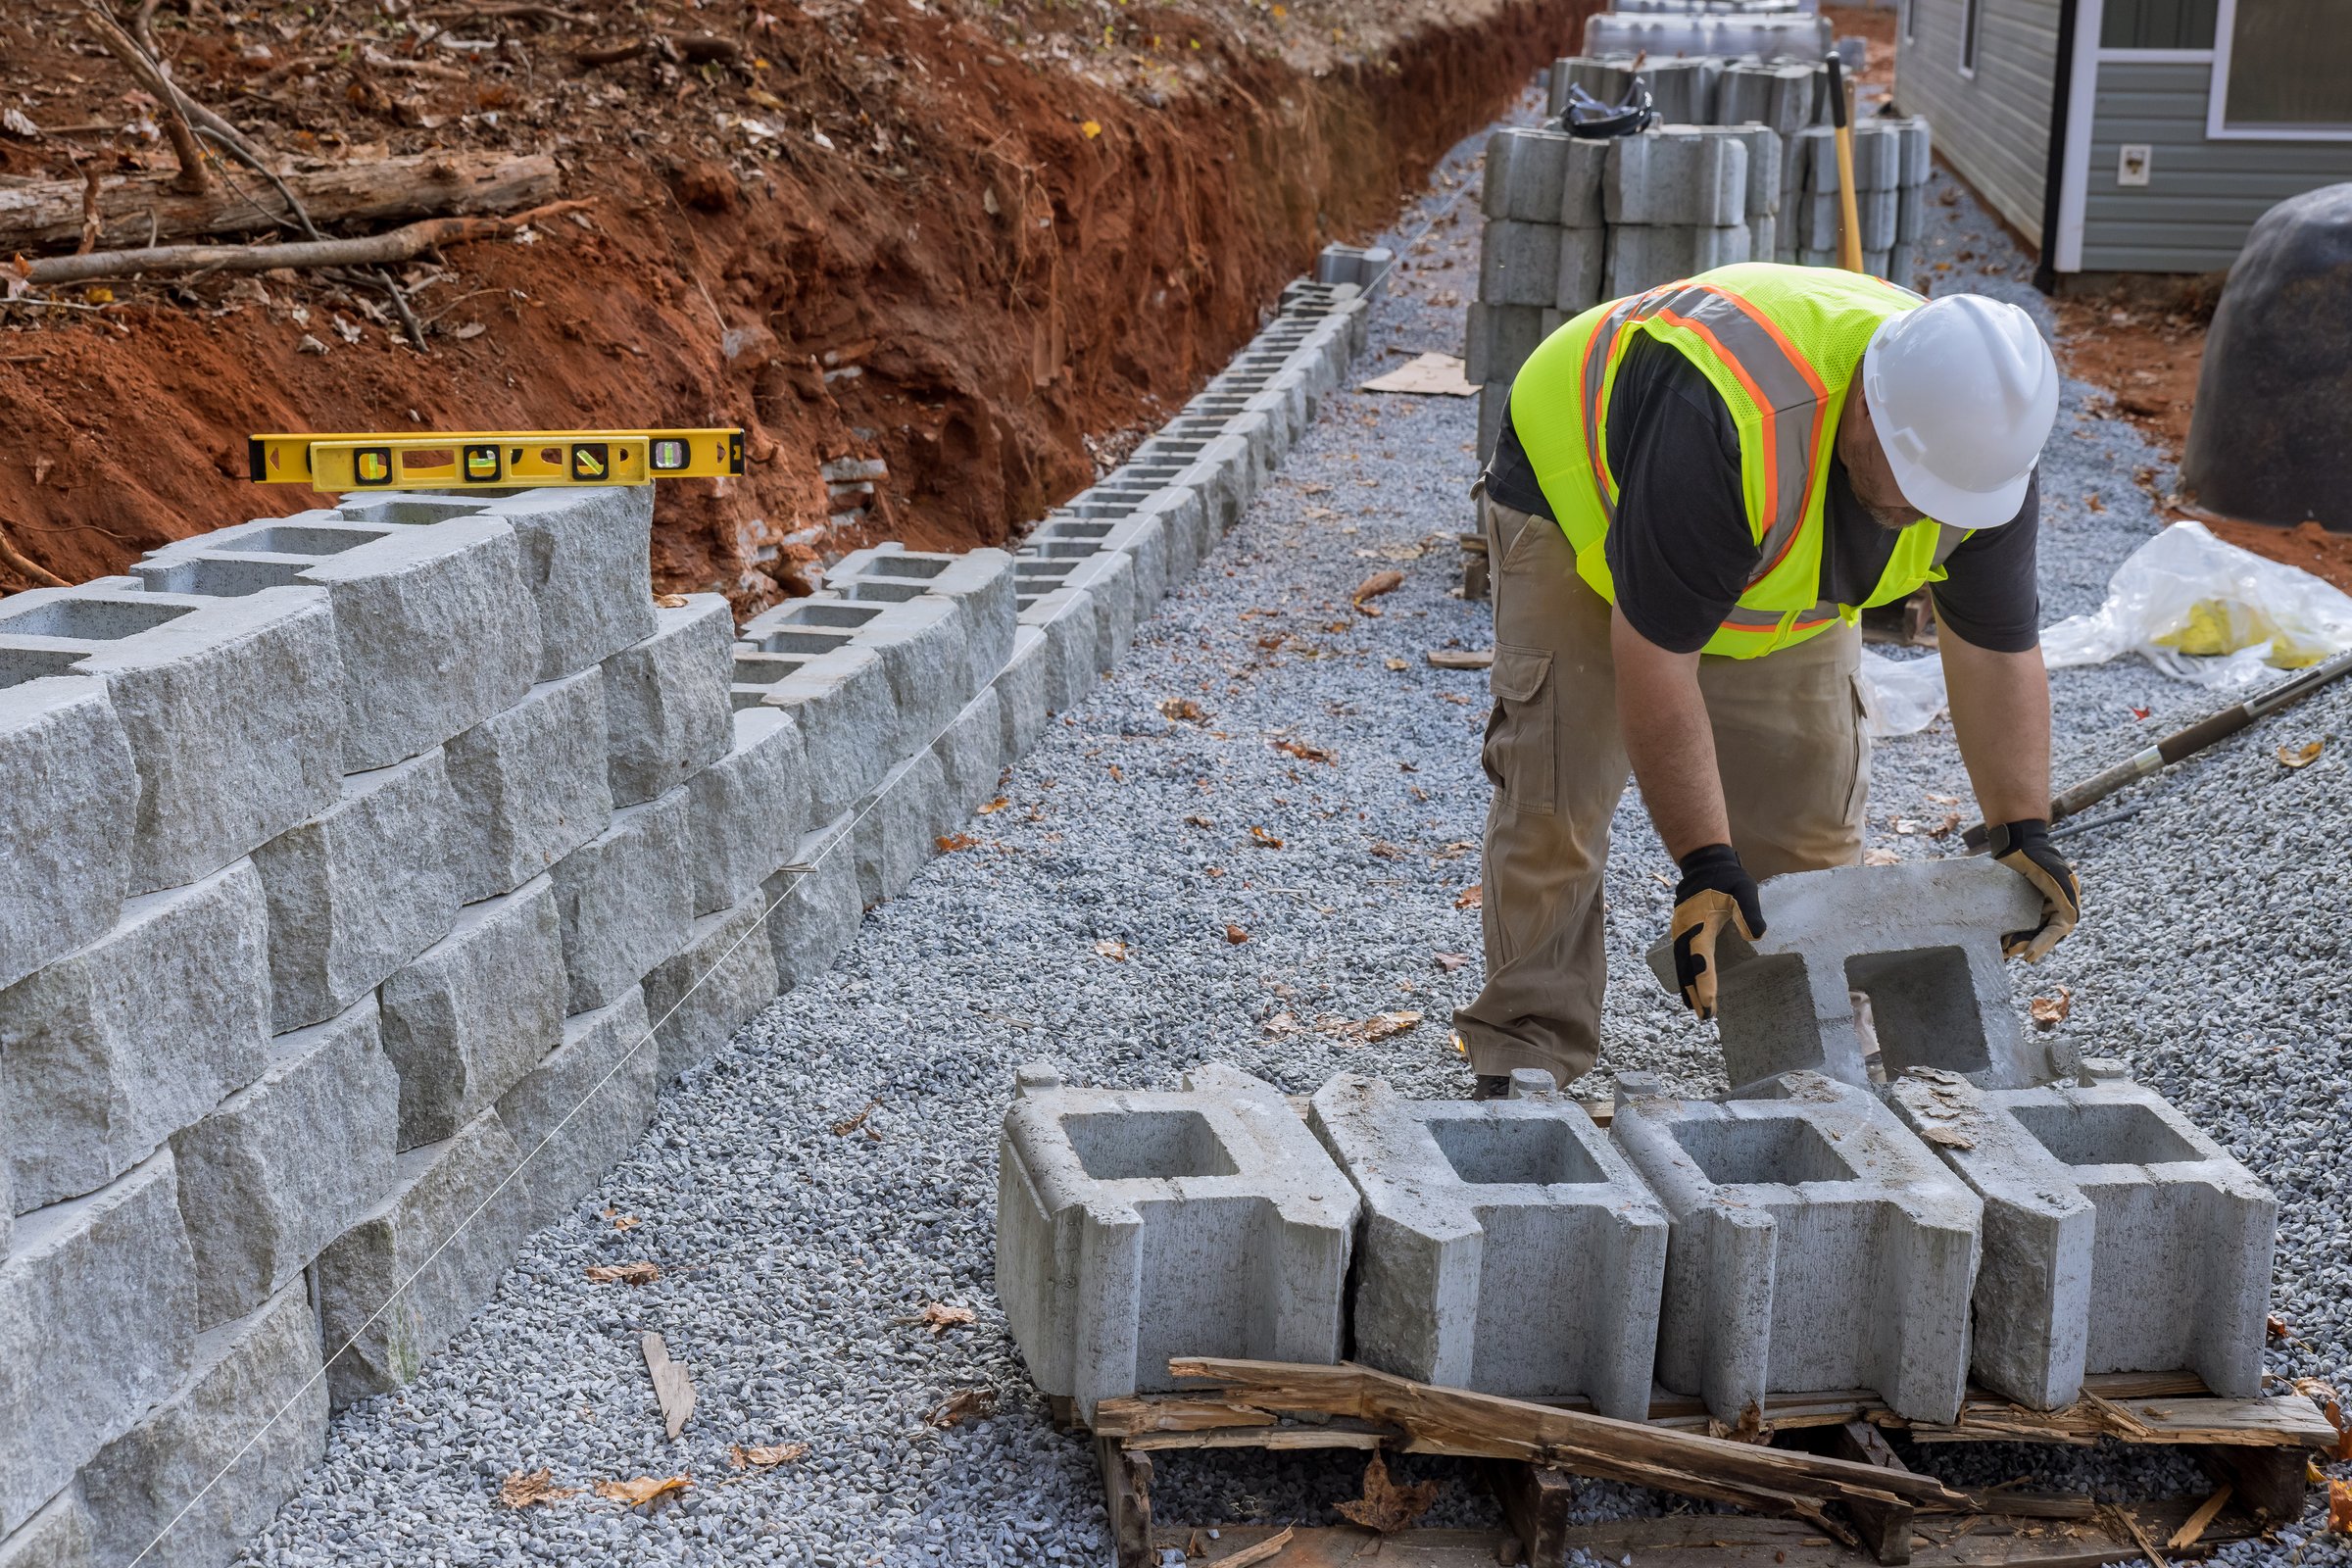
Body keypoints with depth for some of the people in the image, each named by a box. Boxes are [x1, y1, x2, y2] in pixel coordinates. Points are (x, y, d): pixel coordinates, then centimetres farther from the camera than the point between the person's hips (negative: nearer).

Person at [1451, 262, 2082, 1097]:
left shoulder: (1981, 437, -25)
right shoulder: (1715, 424, -45)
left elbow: (1997, 648, -13)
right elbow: (1654, 658, -39)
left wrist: (2023, 831, -21)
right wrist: (1705, 864, -36)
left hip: (1781, 561, 5)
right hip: (1579, 493, -5)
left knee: (1814, 807, -1)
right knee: (1555, 798, -13)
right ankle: (1527, 1051, -1)